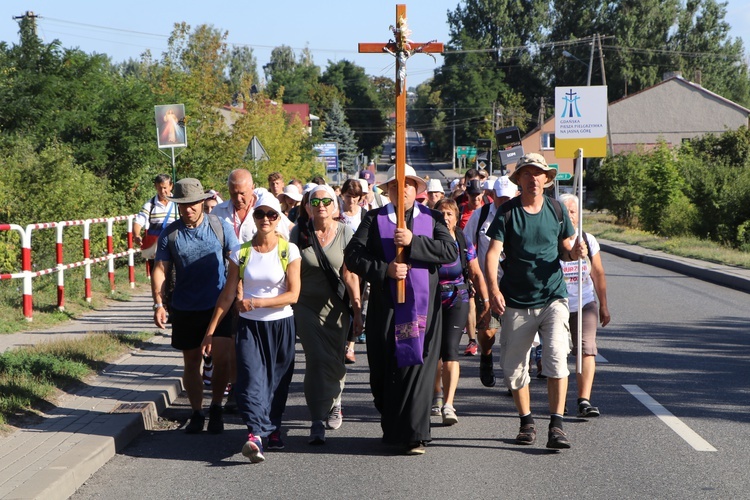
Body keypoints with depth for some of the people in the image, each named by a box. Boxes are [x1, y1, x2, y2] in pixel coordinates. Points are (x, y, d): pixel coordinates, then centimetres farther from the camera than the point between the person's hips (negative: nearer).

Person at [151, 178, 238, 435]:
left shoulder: (220, 227, -2)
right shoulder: (169, 234, 0)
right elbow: (160, 269, 0)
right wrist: (158, 304, -10)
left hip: (218, 305, -2)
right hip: (185, 308, 2)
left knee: (222, 357, -13)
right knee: (191, 363, 9)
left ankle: (216, 408, 7)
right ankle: (196, 413, 23)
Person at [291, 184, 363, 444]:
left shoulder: (344, 232, -3)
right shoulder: (299, 233, -2)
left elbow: (351, 274, -4)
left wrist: (357, 309, -5)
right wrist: (288, 306, 1)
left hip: (337, 307, 1)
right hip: (307, 306, -1)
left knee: (334, 359, 9)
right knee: (317, 359, -12)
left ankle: (334, 402, 39)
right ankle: (318, 421, -11)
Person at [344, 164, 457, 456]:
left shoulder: (432, 219, 10)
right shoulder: (375, 219, 9)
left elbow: (450, 251, -5)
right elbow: (352, 255, -1)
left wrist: (413, 242, -15)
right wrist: (384, 270, -15)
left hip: (423, 306, -1)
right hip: (385, 306, 1)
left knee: (418, 368, -7)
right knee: (385, 369, 5)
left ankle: (414, 435, -6)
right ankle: (391, 428, 23)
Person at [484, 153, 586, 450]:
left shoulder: (556, 209, 5)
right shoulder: (507, 212, -1)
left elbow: (565, 249, 14)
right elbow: (493, 252, -9)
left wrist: (574, 252, -11)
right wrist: (493, 288, -23)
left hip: (552, 298, 0)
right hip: (516, 302, 0)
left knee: (556, 357, -18)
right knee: (514, 367, 7)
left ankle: (556, 426, -14)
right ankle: (527, 423, 26)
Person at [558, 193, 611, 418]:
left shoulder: (588, 240, 7)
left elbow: (598, 274, 14)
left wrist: (603, 306, 15)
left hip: (585, 304, 2)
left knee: (587, 349, -11)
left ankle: (584, 400, -16)